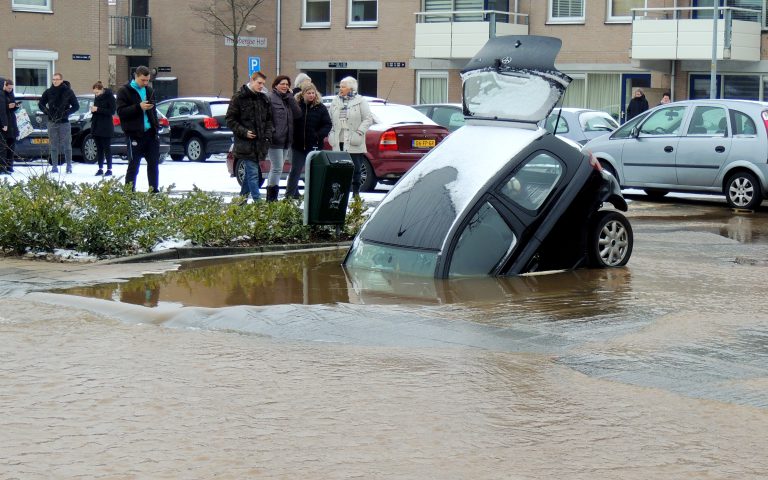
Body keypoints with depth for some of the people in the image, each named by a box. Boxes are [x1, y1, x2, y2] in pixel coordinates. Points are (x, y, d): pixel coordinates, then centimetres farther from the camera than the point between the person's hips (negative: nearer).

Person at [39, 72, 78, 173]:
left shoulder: (68, 91, -2)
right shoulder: (48, 92, 5)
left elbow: (76, 106, 0)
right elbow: (41, 104, 16)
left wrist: (66, 113, -13)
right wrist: (46, 111, -3)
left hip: (64, 122, -3)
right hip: (52, 122, 3)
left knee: (67, 145, 0)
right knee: (53, 146, 5)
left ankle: (69, 166, 7)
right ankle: (55, 166, 9)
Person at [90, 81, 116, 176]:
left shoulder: (109, 97, -10)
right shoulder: (96, 97, 11)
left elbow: (112, 111, -15)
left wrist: (98, 109, -19)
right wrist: (93, 110, -2)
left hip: (106, 128, -7)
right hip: (96, 127, 7)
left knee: (107, 148, -3)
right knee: (99, 148, 8)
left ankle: (109, 169, 1)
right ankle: (100, 168, 12)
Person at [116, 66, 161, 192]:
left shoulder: (149, 90, 15)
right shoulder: (124, 91, -4)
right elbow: (121, 111, -13)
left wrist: (156, 127, 13)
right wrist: (139, 107, -22)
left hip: (150, 133, 6)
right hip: (134, 134, -6)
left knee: (153, 163, 7)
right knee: (133, 165, -3)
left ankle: (154, 189, 16)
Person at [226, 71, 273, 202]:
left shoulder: (264, 99, 13)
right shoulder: (239, 98, -4)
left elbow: (269, 119, 20)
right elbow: (230, 120, -4)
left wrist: (267, 135, 4)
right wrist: (244, 132, -14)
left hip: (260, 142, 6)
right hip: (246, 142, -6)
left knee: (250, 171, 13)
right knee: (253, 173, -11)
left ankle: (243, 197, 26)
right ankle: (257, 201, -15)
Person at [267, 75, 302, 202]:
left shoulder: (288, 99, 16)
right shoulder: (270, 98, -7)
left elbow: (298, 114, 2)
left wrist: (289, 96, -2)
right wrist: (271, 133, -20)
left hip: (286, 139, 8)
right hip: (276, 139, -8)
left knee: (276, 168, 12)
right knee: (277, 168, -12)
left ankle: (271, 198, 17)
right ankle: (271, 198, -8)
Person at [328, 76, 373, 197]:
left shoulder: (360, 101, -1)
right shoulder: (335, 101, 13)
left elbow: (368, 119, -4)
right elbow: (330, 120, 16)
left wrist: (360, 132, -13)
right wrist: (331, 133, 3)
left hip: (354, 143, -4)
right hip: (339, 142, 4)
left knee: (355, 169, 1)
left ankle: (356, 193, 10)